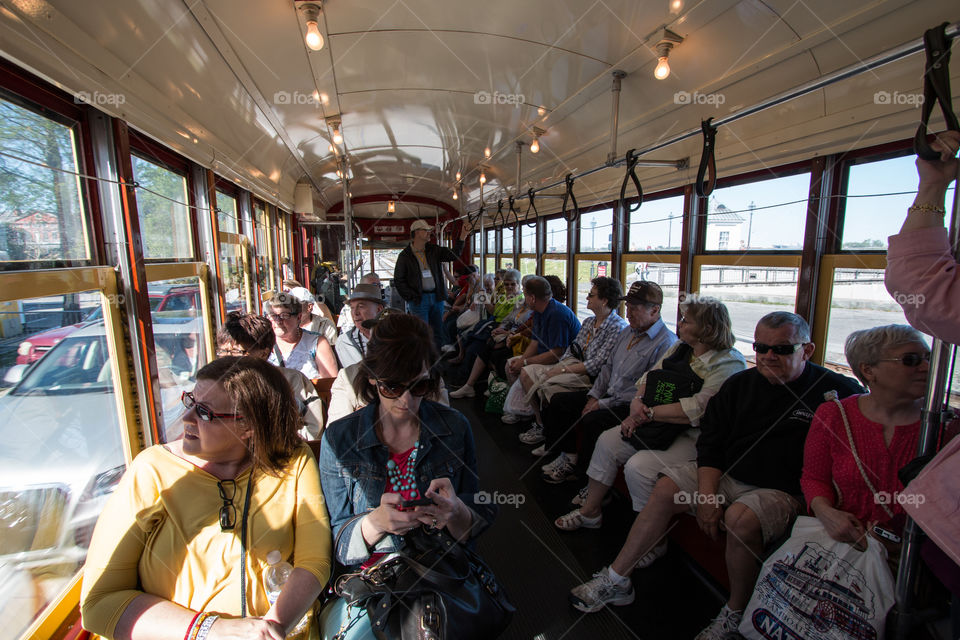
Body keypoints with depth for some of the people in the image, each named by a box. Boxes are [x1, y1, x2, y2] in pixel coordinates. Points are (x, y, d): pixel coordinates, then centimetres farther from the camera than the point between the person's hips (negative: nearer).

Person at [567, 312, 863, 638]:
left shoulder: (834, 390, -8)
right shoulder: (739, 384, 3)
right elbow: (710, 442, 4)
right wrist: (707, 493, -9)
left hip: (781, 490, -4)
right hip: (726, 475, 5)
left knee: (741, 518, -32)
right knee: (666, 487, -12)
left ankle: (735, 614, -4)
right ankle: (616, 580, -1)